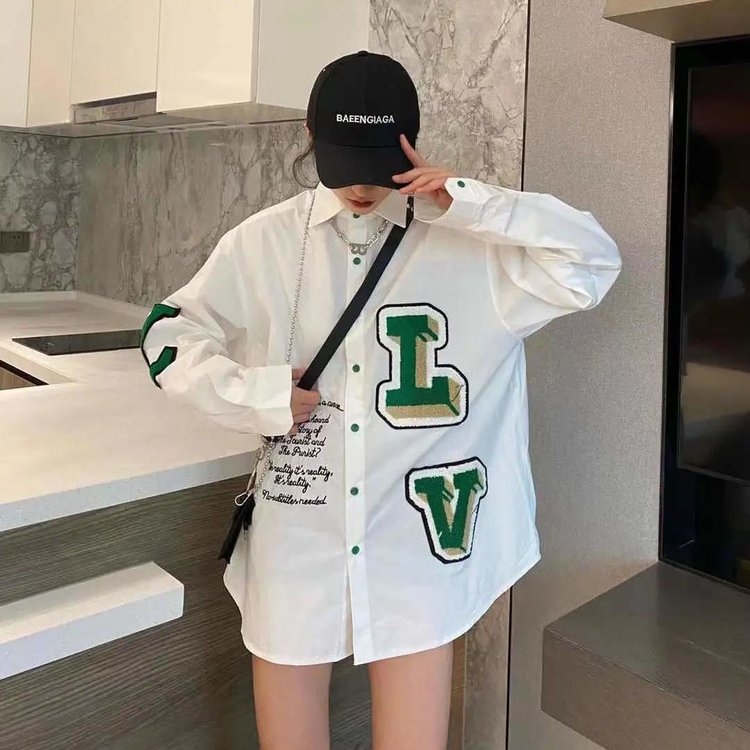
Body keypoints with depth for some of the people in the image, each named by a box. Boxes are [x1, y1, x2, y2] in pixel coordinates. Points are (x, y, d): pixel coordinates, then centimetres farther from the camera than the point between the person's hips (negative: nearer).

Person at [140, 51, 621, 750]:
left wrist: (466, 204, -16)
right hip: (297, 544, 1)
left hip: (413, 545, -1)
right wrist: (256, 395, -9)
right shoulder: (264, 242, 0)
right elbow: (168, 335, 6)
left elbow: (594, 264, -8)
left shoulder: (468, 243, -2)